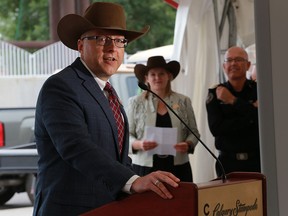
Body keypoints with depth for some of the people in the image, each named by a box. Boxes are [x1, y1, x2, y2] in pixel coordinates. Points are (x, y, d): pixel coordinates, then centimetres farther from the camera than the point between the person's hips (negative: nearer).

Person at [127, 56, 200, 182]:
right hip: (145, 168, -1)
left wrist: (188, 145, -8)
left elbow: (194, 132, 12)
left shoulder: (183, 102, 11)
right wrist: (139, 144, -14)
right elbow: (126, 135, 6)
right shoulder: (135, 103, 8)